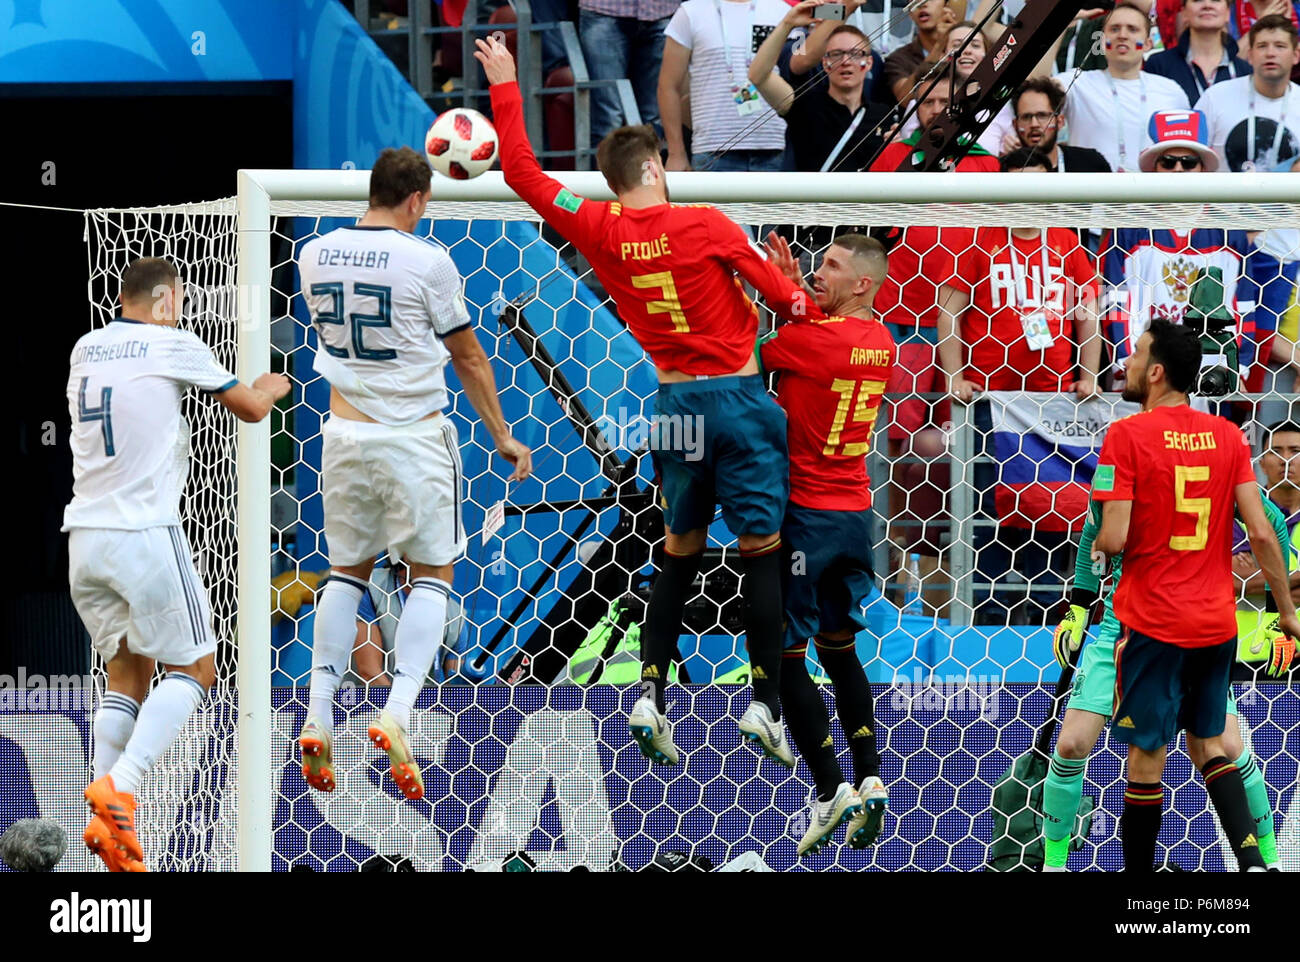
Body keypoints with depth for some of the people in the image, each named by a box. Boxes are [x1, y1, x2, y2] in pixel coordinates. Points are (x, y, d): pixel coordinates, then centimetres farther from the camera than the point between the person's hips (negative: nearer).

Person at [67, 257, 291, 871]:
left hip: (83, 537, 6)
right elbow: (251, 409, 5)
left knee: (126, 675, 15)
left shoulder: (85, 349, 13)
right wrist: (272, 387, 28)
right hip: (144, 534, -6)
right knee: (192, 669, 4)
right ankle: (120, 787, -16)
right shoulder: (175, 347, -4)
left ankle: (107, 821, 1)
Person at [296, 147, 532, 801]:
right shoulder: (426, 260, -12)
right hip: (415, 436, -4)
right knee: (431, 574, 7)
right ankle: (397, 712, -11)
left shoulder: (315, 254, 1)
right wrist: (503, 436, 10)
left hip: (345, 430, 4)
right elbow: (468, 359, -1)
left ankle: (318, 719, 7)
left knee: (347, 569, 17)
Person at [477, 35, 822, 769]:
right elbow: (782, 295, -2)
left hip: (674, 400, 4)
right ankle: (767, 702, -3)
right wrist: (811, 312, 19)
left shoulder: (599, 231, -1)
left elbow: (523, 174, 9)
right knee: (762, 549, 1)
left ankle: (652, 695, 7)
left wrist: (506, 89, 16)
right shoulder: (703, 226, -11)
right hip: (737, 397, -4)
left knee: (680, 552, 15)